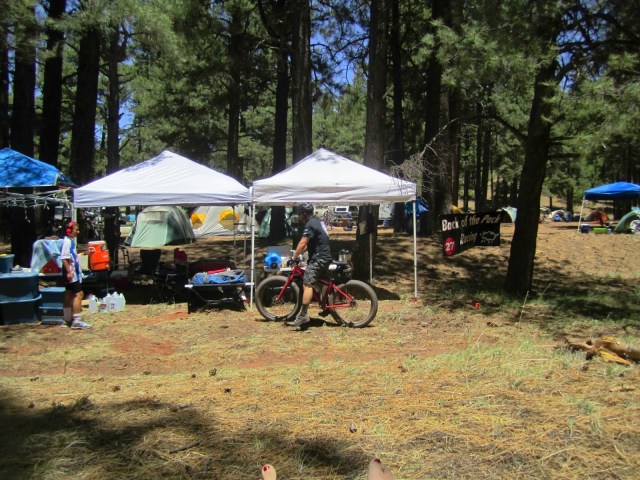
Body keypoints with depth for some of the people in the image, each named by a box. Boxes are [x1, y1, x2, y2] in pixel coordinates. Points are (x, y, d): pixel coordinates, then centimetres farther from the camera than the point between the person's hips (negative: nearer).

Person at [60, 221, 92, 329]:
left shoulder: (71, 241, 13)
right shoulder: (67, 241, -16)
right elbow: (64, 258, -23)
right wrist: (69, 272, -26)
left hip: (73, 273, 10)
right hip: (71, 273, -10)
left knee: (69, 295, 16)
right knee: (78, 294, -13)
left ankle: (68, 319, 25)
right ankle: (77, 321, -16)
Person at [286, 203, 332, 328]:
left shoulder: (310, 224, -14)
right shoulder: (317, 222, 19)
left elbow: (302, 243, -20)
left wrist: (293, 258, -14)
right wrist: (298, 252, 17)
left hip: (318, 259, -11)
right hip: (325, 257, 11)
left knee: (307, 284, -18)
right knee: (321, 284, 23)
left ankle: (303, 315, -24)